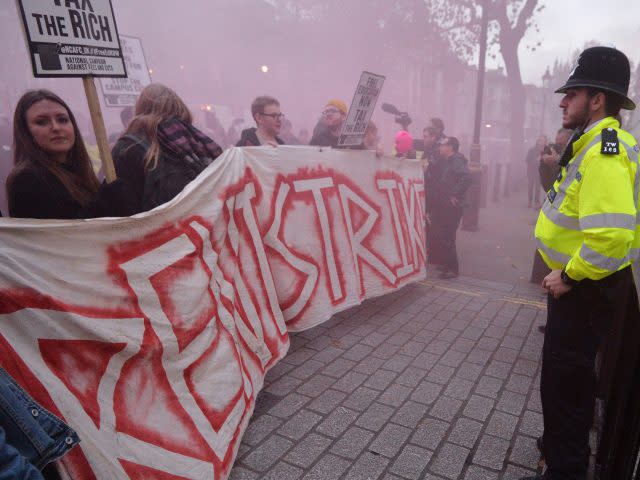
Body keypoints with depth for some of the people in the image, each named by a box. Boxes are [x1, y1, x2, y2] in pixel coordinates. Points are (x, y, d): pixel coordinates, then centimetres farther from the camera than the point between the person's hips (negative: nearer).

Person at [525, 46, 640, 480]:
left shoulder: (603, 153, -24)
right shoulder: (596, 145, 10)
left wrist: (569, 276, -22)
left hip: (586, 286, -11)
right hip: (583, 280, 11)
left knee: (564, 378, 2)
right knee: (574, 371, 24)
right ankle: (568, 444, 45)